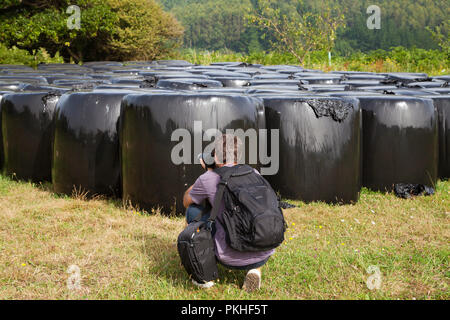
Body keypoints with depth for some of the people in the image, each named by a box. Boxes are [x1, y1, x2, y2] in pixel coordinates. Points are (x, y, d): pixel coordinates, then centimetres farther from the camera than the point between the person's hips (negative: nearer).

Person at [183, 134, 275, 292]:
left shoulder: (208, 179, -3)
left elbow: (186, 201, 19)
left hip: (232, 259, -3)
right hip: (264, 256, 3)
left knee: (193, 210, 19)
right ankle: (255, 269, 13)